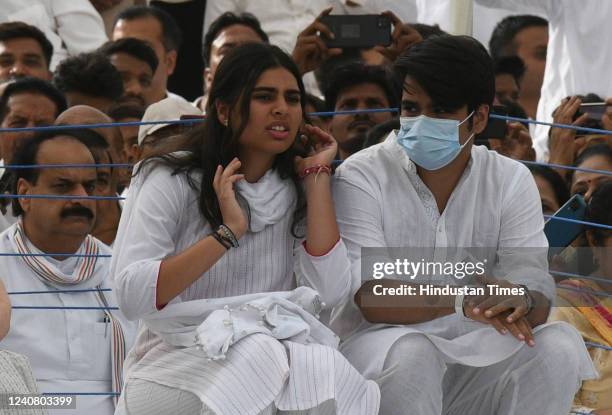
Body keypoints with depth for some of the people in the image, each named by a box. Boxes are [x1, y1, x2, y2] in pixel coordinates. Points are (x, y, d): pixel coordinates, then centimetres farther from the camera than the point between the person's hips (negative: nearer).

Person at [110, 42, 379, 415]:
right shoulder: (173, 182, -2)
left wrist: (317, 175, -1)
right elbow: (132, 297, -16)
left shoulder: (299, 191, 11)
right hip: (178, 362, -3)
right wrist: (228, 233, -20)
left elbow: (328, 295, -7)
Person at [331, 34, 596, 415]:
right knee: (411, 354, -36)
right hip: (381, 357, -3)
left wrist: (521, 301, -36)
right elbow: (372, 298, -20)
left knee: (559, 345, -23)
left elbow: (538, 304, -9)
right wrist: (461, 300, -38)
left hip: (476, 362, 3)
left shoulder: (511, 181, 1)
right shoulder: (362, 177, -9)